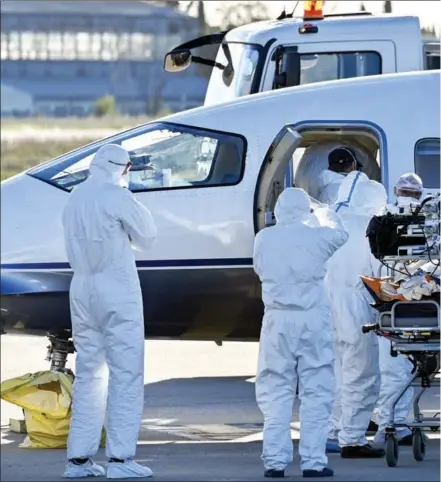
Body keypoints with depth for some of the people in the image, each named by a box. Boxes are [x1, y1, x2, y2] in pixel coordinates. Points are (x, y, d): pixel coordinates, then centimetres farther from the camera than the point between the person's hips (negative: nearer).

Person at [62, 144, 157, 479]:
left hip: (83, 287, 7)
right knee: (126, 373, -5)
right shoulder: (117, 197, -11)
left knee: (89, 372, 12)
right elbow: (146, 236, -3)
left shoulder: (76, 198, 12)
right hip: (117, 288, -7)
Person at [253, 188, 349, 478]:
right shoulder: (317, 236, -3)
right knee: (316, 391, 3)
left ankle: (275, 460, 3)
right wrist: (326, 216, 39)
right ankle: (314, 461, 1)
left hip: (278, 320, 1)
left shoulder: (264, 239, -1)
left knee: (276, 391, 6)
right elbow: (340, 234, 20)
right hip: (314, 320, -1)